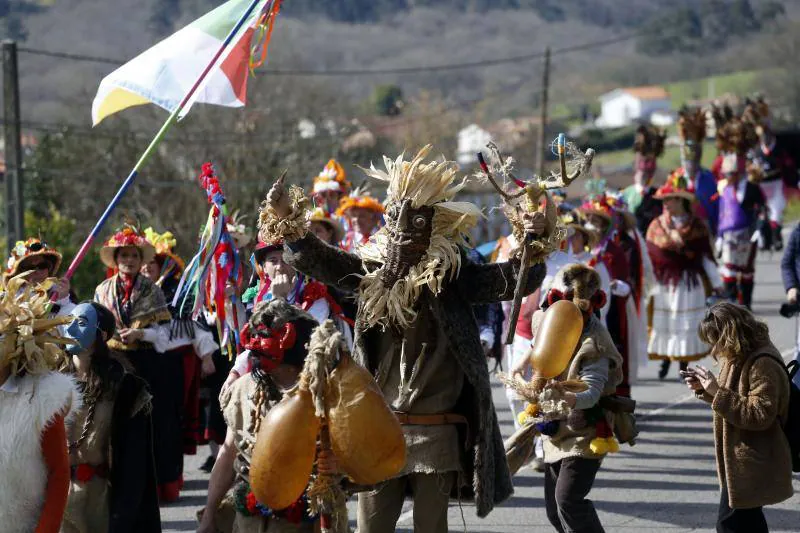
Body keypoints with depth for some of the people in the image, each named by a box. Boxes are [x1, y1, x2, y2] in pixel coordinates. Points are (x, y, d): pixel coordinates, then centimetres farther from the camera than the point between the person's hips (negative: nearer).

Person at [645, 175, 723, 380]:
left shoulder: (697, 226, 0)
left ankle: (684, 364, 10)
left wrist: (716, 283, 4)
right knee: (662, 322, 1)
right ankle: (665, 360, 13)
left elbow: (706, 256, 3)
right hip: (663, 283, 2)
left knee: (686, 322, 1)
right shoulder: (657, 226, 3)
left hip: (689, 282, -2)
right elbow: (651, 256, 4)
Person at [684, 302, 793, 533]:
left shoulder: (763, 364, -22)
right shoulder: (740, 358, 11)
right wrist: (705, 389, 6)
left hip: (751, 464, -11)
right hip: (740, 459, 11)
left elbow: (760, 414, -27)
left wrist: (718, 392, -27)